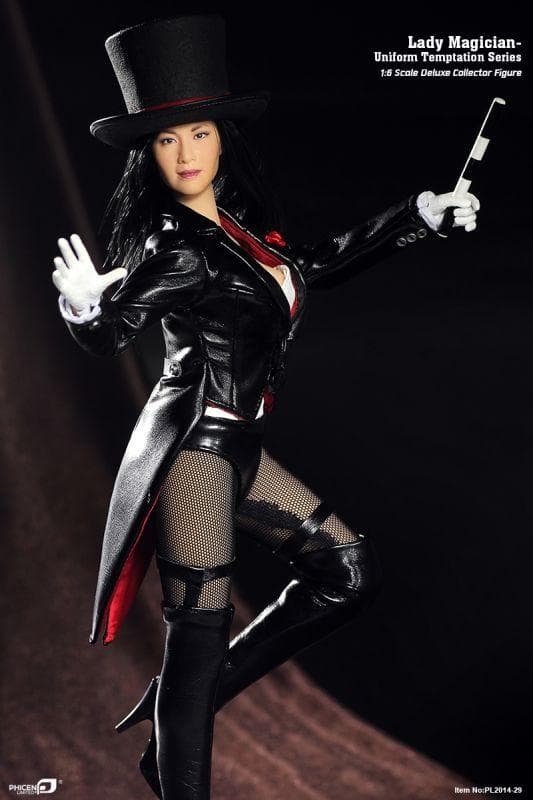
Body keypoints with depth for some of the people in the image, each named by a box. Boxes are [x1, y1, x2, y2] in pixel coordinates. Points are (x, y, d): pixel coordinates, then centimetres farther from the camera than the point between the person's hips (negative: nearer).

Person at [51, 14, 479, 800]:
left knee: (348, 571, 14)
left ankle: (178, 712, 13)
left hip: (234, 445, 9)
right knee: (199, 638, -8)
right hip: (194, 445, -9)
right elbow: (107, 334, -13)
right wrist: (83, 306, -36)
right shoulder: (175, 248, -12)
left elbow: (316, 264, 23)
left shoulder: (235, 224, 10)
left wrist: (421, 214, 27)